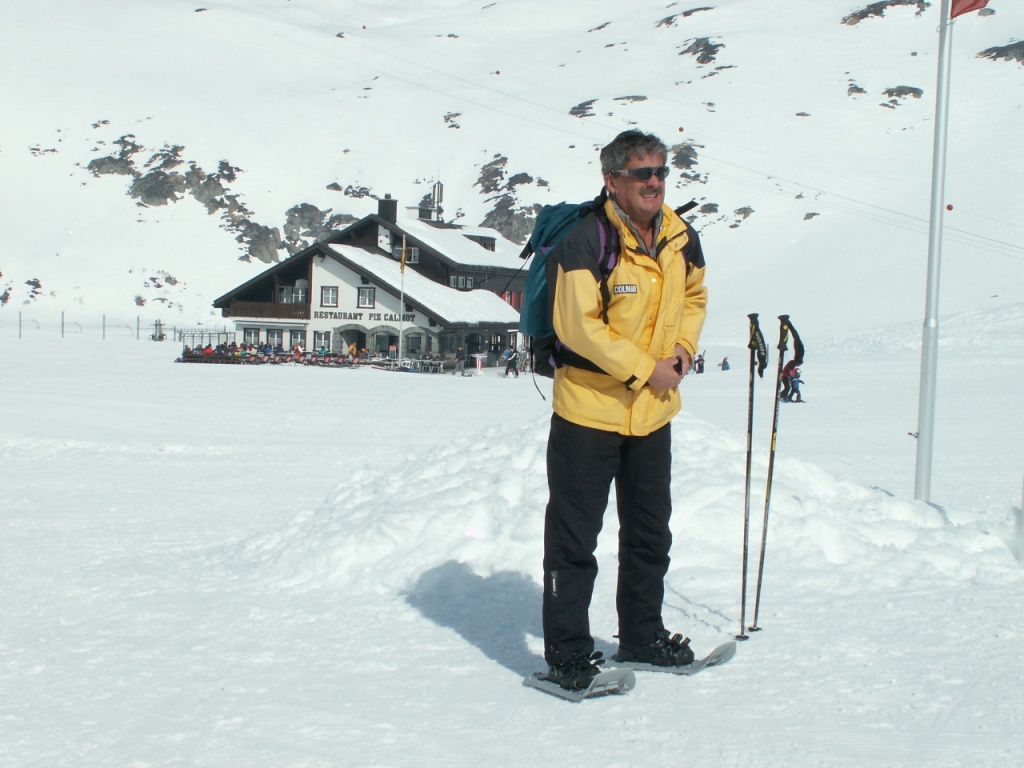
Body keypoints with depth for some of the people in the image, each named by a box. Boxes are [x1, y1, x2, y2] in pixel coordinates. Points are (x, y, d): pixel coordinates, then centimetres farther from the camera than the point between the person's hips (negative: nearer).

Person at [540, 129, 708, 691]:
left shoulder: (680, 239, 3)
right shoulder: (586, 240, -18)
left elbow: (694, 297, 20)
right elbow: (577, 324, -22)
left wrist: (682, 351, 2)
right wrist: (644, 368, -18)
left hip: (653, 414, 7)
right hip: (589, 412, -7)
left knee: (650, 533, 18)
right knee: (574, 538, 0)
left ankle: (642, 635, 35)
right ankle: (566, 654, 11)